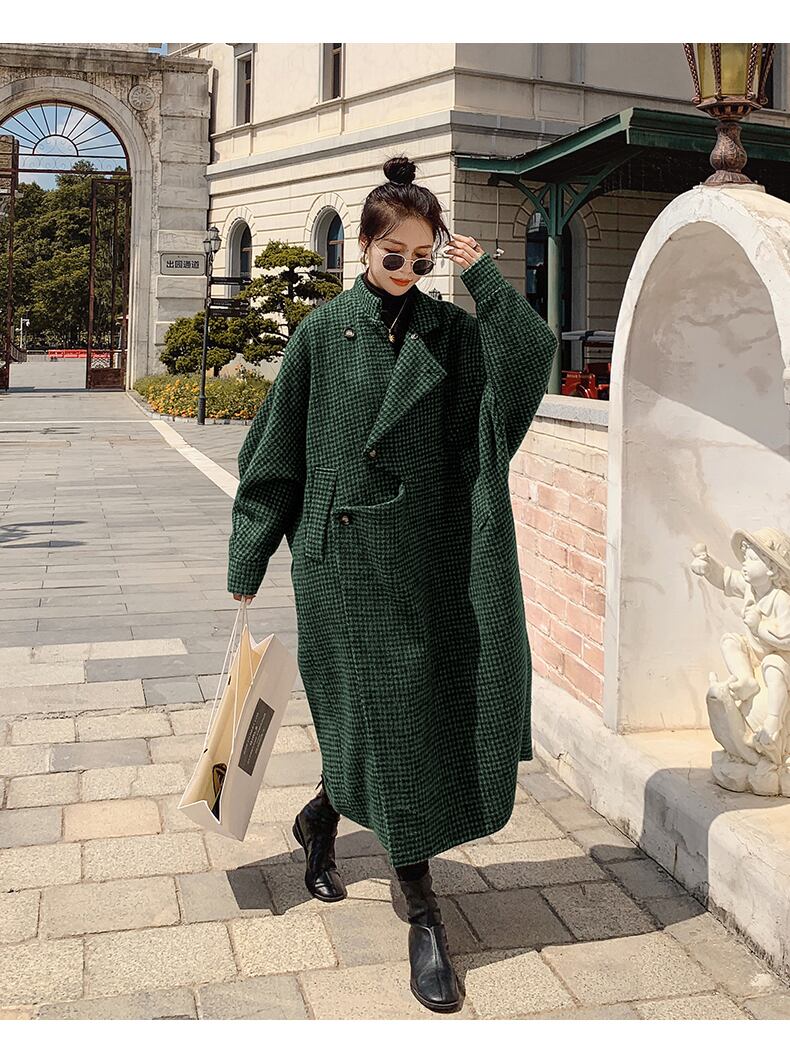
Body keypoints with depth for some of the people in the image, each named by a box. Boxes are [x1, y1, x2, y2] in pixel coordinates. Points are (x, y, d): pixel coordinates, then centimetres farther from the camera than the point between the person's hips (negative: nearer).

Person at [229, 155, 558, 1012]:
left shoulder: (451, 330, 7)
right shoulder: (323, 333, 0)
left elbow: (534, 354, -10)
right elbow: (276, 454, 2)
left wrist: (483, 276, -10)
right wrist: (248, 564, 2)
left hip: (429, 554, 3)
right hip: (348, 557, -3)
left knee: (420, 714, 6)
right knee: (387, 721, -1)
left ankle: (320, 818, 35)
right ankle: (423, 916, 13)